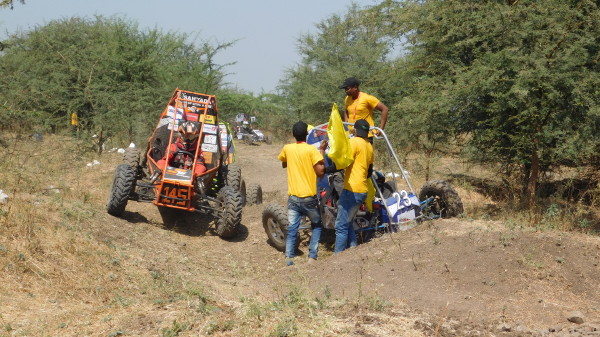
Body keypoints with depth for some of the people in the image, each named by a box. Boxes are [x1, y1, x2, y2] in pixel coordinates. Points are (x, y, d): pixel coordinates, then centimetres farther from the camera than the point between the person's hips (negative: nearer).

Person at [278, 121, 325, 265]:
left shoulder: (287, 148, 3)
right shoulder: (312, 150, -12)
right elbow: (320, 172, -14)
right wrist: (321, 155, -5)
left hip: (293, 197, 3)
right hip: (309, 197, -3)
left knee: (292, 229, 6)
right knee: (317, 226, 16)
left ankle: (288, 258, -8)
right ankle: (312, 257, 6)